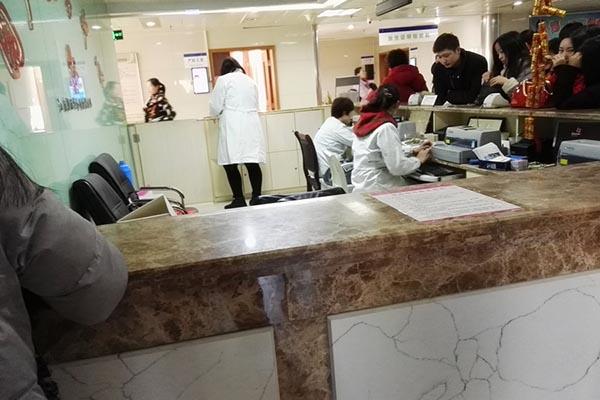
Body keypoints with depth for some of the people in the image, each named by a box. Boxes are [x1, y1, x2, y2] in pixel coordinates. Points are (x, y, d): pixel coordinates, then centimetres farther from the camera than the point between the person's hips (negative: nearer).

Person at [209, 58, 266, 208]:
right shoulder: (250, 80, 19)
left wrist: (217, 115, 23)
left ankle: (239, 200, -4)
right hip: (251, 126, 5)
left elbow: (215, 106, 2)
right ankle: (256, 198, 1)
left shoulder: (223, 79, 3)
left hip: (233, 127, -5)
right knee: (253, 163, 3)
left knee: (230, 164, -1)